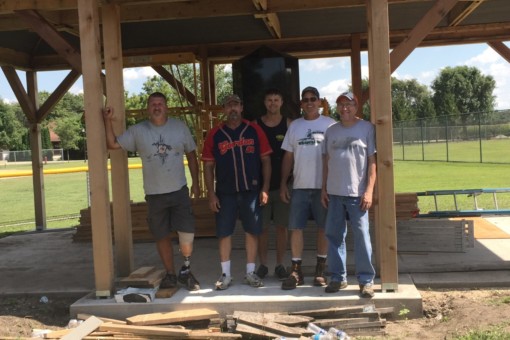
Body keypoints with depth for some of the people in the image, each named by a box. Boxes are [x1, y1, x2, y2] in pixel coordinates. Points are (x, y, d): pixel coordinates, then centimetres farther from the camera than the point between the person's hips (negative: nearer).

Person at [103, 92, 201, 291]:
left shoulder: (180, 127, 2)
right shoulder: (137, 131, 0)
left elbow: (191, 154, 8)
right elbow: (112, 144, -2)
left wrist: (195, 183, 6)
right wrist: (108, 121, -12)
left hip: (179, 191, 0)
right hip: (154, 194, 1)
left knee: (187, 235, -8)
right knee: (162, 237, 10)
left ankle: (186, 271, 16)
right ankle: (170, 274, 26)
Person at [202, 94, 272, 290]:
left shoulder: (254, 131, 2)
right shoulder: (214, 135, 2)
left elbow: (266, 160, 3)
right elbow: (208, 166, 4)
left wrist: (265, 188, -3)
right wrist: (211, 194, -3)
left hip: (252, 190, 0)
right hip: (225, 192, 0)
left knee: (252, 231, 6)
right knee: (224, 233, 3)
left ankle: (250, 273, 19)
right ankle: (225, 274, 16)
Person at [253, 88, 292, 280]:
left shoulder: (289, 124, 3)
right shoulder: (255, 124, 3)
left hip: (282, 183, 0)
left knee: (281, 226, 5)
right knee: (262, 227, 5)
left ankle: (280, 265, 16)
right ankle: (263, 265, 17)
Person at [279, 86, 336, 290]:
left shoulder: (330, 124, 1)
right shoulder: (294, 126, 10)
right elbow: (288, 156, 11)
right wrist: (283, 183, 6)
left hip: (324, 185, -2)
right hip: (300, 186, 2)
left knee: (323, 227, 5)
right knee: (295, 228, 1)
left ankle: (321, 270, 17)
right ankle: (296, 271, 10)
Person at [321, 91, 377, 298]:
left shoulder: (366, 128, -1)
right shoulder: (331, 131, 12)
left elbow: (372, 161, -4)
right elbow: (327, 161, 14)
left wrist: (369, 190, -10)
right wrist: (324, 189, 9)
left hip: (357, 193, -4)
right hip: (334, 193, 4)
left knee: (362, 236, -3)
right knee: (334, 236, 8)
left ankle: (366, 280, 6)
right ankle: (338, 277, 19)